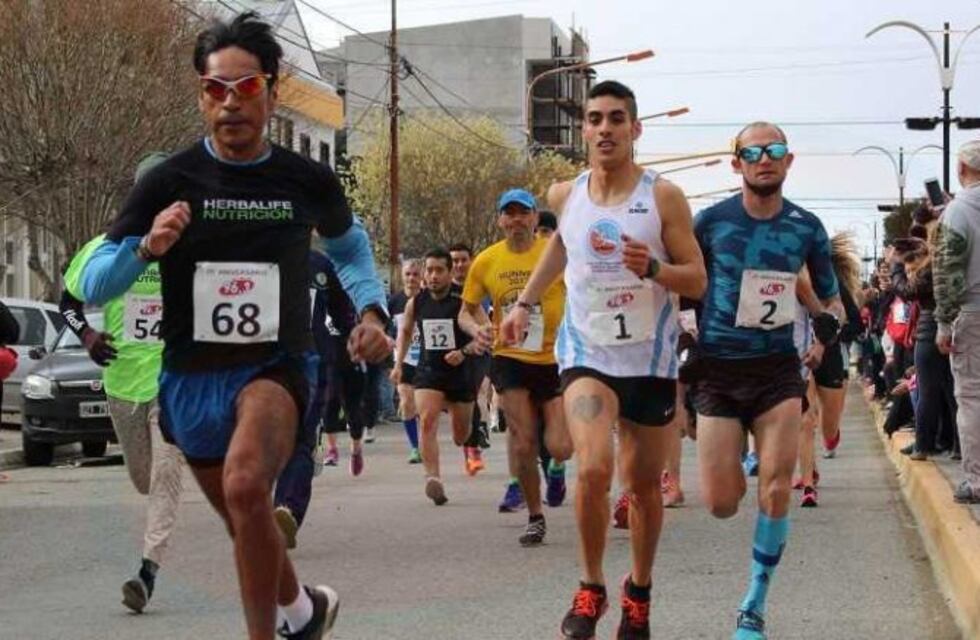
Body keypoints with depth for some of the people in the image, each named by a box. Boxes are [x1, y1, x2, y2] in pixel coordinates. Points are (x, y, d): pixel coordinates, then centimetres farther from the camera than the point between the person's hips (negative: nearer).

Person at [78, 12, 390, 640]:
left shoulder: (309, 182, -3)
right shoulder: (169, 181, -8)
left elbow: (349, 246, 20)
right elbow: (92, 285, -8)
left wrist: (371, 308, 3)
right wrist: (147, 246, -27)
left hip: (277, 365, -2)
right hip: (192, 376, 2)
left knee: (245, 486, -33)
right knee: (247, 524, 19)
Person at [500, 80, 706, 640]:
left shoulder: (663, 197, -8)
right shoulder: (565, 197, 1)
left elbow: (697, 281, -8)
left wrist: (652, 268, -27)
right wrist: (526, 303, 24)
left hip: (650, 359, 0)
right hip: (587, 354, 0)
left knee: (644, 484, 11)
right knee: (594, 468, -22)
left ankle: (639, 592, 33)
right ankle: (591, 588, -2)